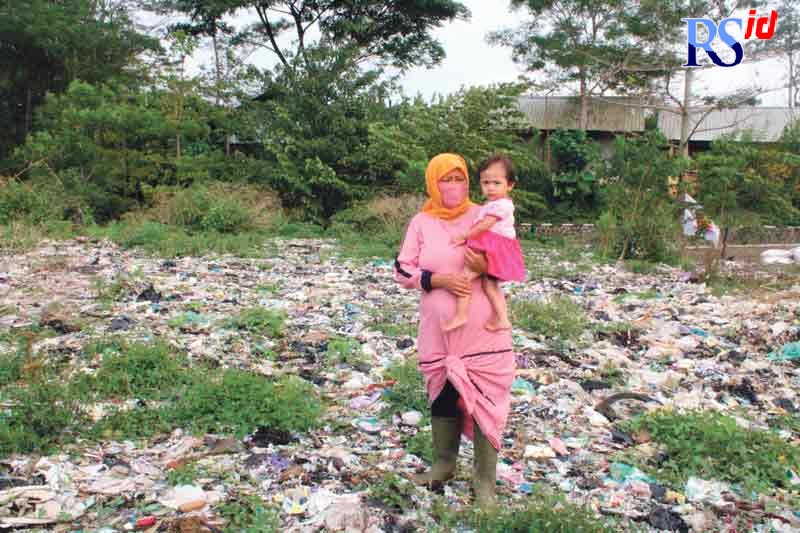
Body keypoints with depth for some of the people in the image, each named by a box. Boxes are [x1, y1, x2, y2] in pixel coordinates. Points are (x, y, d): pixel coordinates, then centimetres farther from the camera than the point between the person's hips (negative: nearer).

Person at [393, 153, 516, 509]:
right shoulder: (421, 223, 2)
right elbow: (402, 272, 0)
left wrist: (486, 267, -18)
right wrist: (438, 280, -16)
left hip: (483, 331, -1)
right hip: (439, 331, 2)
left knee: (486, 399, -1)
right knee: (442, 396, 15)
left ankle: (484, 478, 12)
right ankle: (444, 463, 35)